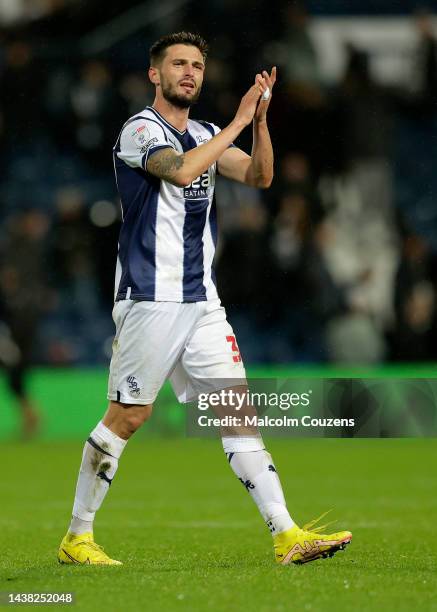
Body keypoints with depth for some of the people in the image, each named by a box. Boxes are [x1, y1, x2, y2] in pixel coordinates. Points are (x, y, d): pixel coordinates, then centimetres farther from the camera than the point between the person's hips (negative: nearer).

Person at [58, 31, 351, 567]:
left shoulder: (205, 136, 16)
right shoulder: (140, 130, -7)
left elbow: (259, 177, 4)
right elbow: (180, 169, -26)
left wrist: (260, 120, -10)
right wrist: (239, 121, -21)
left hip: (201, 301, 7)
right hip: (149, 298, -7)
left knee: (238, 408, 0)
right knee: (127, 416, -3)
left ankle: (285, 535, -4)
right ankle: (76, 538, 9)